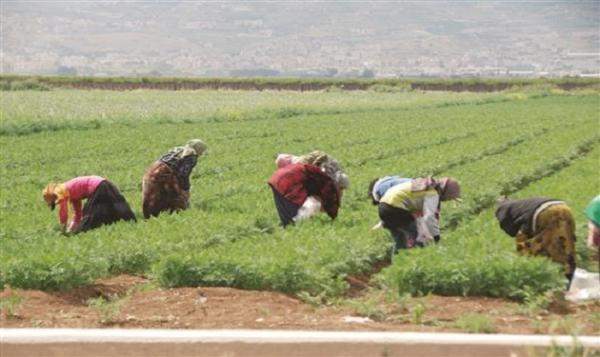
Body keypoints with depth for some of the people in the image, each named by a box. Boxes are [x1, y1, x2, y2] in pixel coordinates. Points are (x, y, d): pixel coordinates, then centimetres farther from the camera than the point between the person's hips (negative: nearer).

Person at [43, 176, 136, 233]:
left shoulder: (61, 193, 0)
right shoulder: (72, 193, 25)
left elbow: (63, 214, 1)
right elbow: (78, 214, 30)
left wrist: (64, 231, 13)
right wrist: (71, 228, 28)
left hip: (97, 189, -9)